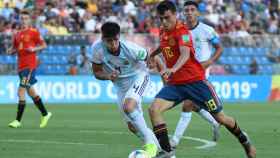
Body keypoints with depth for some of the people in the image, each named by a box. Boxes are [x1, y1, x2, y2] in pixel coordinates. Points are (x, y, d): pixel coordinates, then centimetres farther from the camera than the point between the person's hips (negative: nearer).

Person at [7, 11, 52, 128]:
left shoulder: (34, 32, -3)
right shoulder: (17, 34, 14)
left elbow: (44, 45, -2)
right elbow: (14, 49, 21)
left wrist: (34, 49, -18)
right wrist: (10, 51, -1)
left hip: (30, 65, -7)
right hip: (21, 65, 7)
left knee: (21, 92, -14)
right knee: (30, 92, 15)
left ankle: (18, 121, -14)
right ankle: (45, 114, 31)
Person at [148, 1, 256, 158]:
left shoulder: (182, 30, -17)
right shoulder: (163, 31, 7)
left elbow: (185, 54, -36)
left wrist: (173, 69, -53)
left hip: (195, 80, -6)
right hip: (174, 83, 6)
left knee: (220, 117, 3)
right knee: (154, 109, -18)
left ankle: (244, 139, 31)